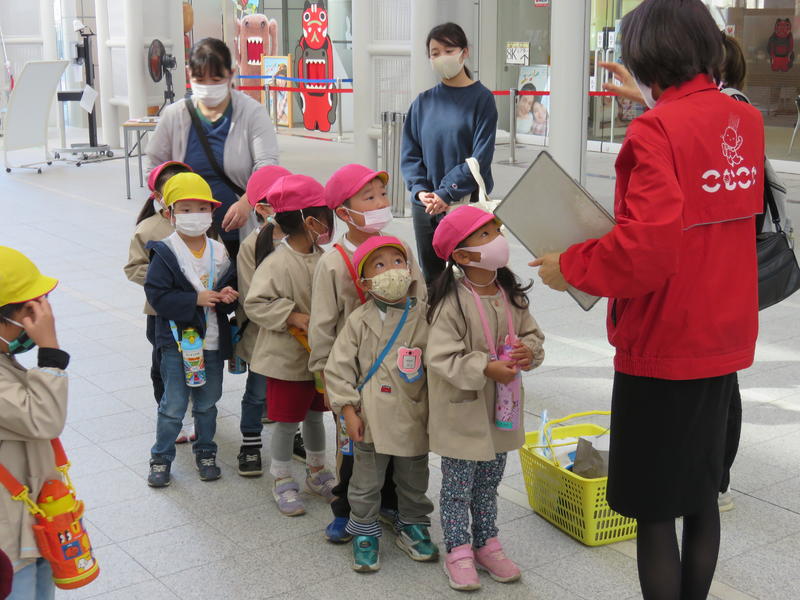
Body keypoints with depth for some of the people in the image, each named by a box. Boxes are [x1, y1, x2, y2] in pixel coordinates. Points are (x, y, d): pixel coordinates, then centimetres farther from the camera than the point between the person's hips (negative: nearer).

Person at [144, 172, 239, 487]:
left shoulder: (219, 252, 4)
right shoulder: (165, 254, -11)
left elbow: (231, 283, 13)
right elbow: (157, 295, -17)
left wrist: (228, 296, -10)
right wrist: (196, 300, -23)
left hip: (213, 341, 4)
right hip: (178, 342, -4)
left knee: (207, 404, 17)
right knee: (174, 405, 3)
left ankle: (205, 452, 33)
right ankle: (161, 458, 19)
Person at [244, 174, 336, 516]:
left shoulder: (322, 258, 0)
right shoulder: (277, 263, -22)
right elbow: (255, 304, -22)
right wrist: (294, 317, -26)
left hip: (318, 356, 7)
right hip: (286, 358, -6)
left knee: (315, 414, 20)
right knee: (287, 421, 7)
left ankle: (317, 472, 38)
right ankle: (282, 482, 24)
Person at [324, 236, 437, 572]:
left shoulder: (424, 317, -2)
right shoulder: (360, 320, -7)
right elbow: (338, 367, -4)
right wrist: (348, 410, -8)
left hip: (414, 418, 2)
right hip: (372, 419, -2)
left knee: (414, 481, 18)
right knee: (367, 483, 10)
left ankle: (412, 527, 38)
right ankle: (365, 534, 27)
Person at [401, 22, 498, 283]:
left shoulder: (481, 98, -3)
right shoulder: (424, 102, 8)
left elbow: (481, 156, -10)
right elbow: (410, 152, 7)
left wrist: (447, 193, -16)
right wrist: (420, 190, -9)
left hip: (466, 203, -4)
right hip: (425, 204, 4)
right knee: (430, 276, 11)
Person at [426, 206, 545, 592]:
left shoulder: (512, 295, 0)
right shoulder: (453, 303, -21)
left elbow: (533, 334, 10)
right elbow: (441, 357, -23)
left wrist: (529, 350, -12)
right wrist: (487, 368, -28)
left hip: (501, 408, 6)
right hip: (462, 412, -6)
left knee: (489, 483, 21)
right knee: (458, 486, 8)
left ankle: (486, 544, 36)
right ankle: (458, 551, 23)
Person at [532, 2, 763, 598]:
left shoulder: (657, 130, -19)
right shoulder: (747, 121, 3)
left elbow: (645, 251, -28)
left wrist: (570, 267, -12)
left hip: (662, 350, -7)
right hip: (724, 344, 7)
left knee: (655, 510, 5)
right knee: (702, 495, 19)